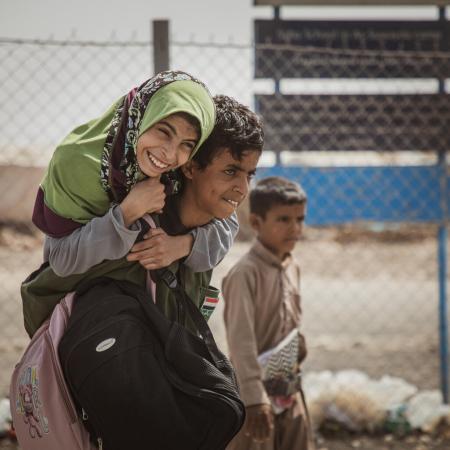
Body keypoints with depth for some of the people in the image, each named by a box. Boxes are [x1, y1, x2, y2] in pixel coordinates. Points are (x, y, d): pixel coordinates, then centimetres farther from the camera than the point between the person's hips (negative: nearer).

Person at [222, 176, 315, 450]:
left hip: (289, 389, 8)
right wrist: (254, 398, -28)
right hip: (257, 389, -8)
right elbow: (240, 339, -23)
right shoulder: (245, 273, -19)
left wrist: (298, 341, 3)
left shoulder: (292, 268, 7)